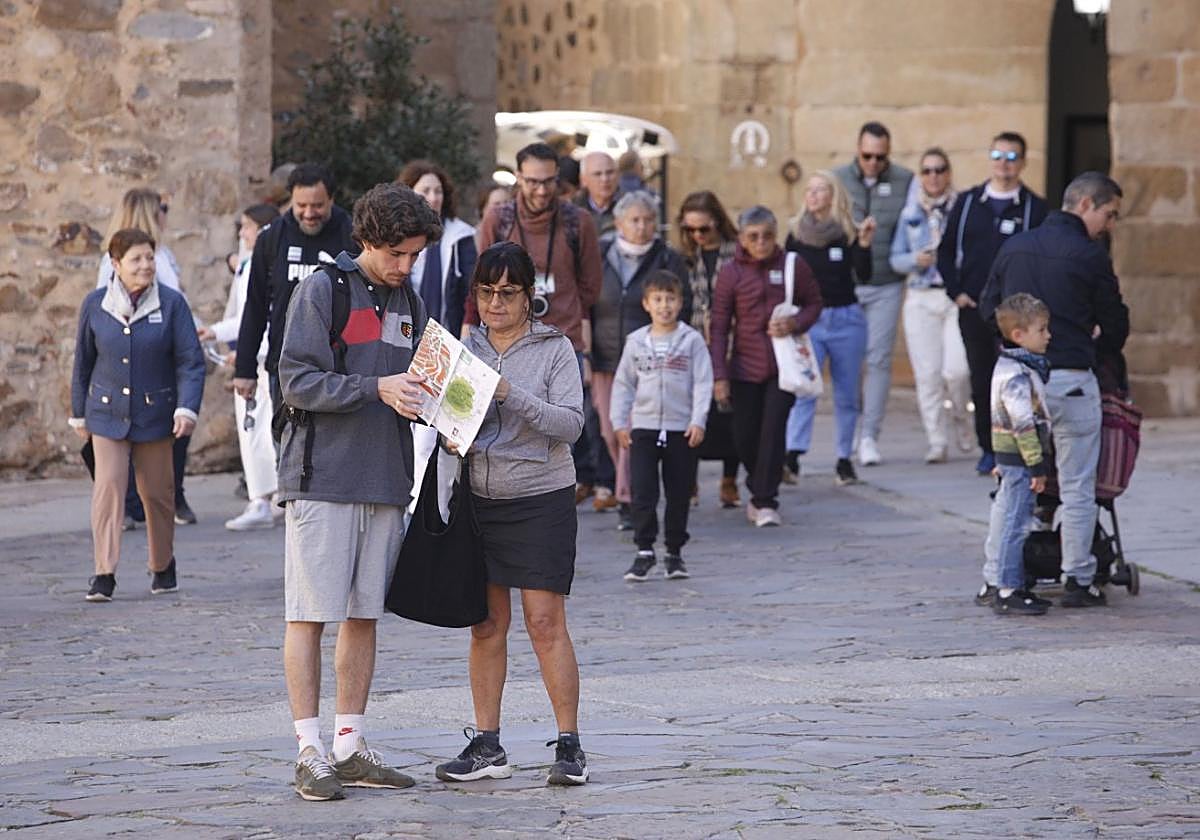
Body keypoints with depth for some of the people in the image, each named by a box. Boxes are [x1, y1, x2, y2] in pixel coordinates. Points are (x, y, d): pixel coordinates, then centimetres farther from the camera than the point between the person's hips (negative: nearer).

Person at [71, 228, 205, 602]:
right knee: (108, 486, -12)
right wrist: (79, 414, 15)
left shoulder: (171, 304, -5)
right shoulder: (95, 305, 0)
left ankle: (163, 566, 28)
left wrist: (187, 408, -17)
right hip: (107, 413, 0)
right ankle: (104, 574, -13)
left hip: (154, 414, 0)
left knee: (157, 492, 8)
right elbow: (83, 363, 10)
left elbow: (191, 361, -5)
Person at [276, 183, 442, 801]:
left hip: (385, 482, 6)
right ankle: (310, 752, -2)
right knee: (310, 614, -4)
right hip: (322, 477, -6)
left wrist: (424, 399, -2)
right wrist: (377, 388, -21)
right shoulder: (322, 290, -5)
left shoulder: (409, 304, 15)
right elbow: (298, 382, -12)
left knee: (364, 615, 8)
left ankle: (350, 748, 14)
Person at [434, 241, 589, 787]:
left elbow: (570, 423, -13)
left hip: (540, 498, -4)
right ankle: (486, 747, 11)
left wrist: (511, 394, -24)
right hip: (478, 497, 4)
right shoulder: (465, 348, 9)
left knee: (546, 623, -7)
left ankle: (569, 746, -1)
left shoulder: (555, 349, -2)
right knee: (487, 624, 6)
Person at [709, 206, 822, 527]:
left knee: (773, 429, -9)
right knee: (745, 436, 3)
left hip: (784, 365, -1)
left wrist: (795, 324, -11)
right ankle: (760, 489, 28)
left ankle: (766, 500, -3)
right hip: (745, 367, 1)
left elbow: (814, 304, 11)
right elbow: (719, 328, 1)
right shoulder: (730, 274, -1)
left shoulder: (793, 266, 0)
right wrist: (719, 376, -4)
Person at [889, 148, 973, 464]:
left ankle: (961, 418, 16)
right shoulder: (910, 213, 11)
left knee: (956, 370, -14)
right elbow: (896, 258, 12)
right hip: (920, 299, 3)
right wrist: (916, 259, -7)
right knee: (927, 374, -2)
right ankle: (937, 442, 6)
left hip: (957, 298, -3)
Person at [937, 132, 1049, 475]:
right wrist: (956, 292, 2)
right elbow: (946, 251, 14)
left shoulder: (1034, 208, 2)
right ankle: (988, 449, 13)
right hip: (973, 307, 3)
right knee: (981, 380, 5)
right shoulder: (967, 202, 10)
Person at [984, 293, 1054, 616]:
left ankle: (1013, 586, 21)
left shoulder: (1010, 367, 14)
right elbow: (1023, 423, -22)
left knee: (1012, 525, 14)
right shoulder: (1017, 374, -19)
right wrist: (1037, 465, -19)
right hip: (1019, 458, -10)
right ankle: (1007, 592, -5)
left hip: (1009, 457, 10)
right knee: (1014, 525, -7)